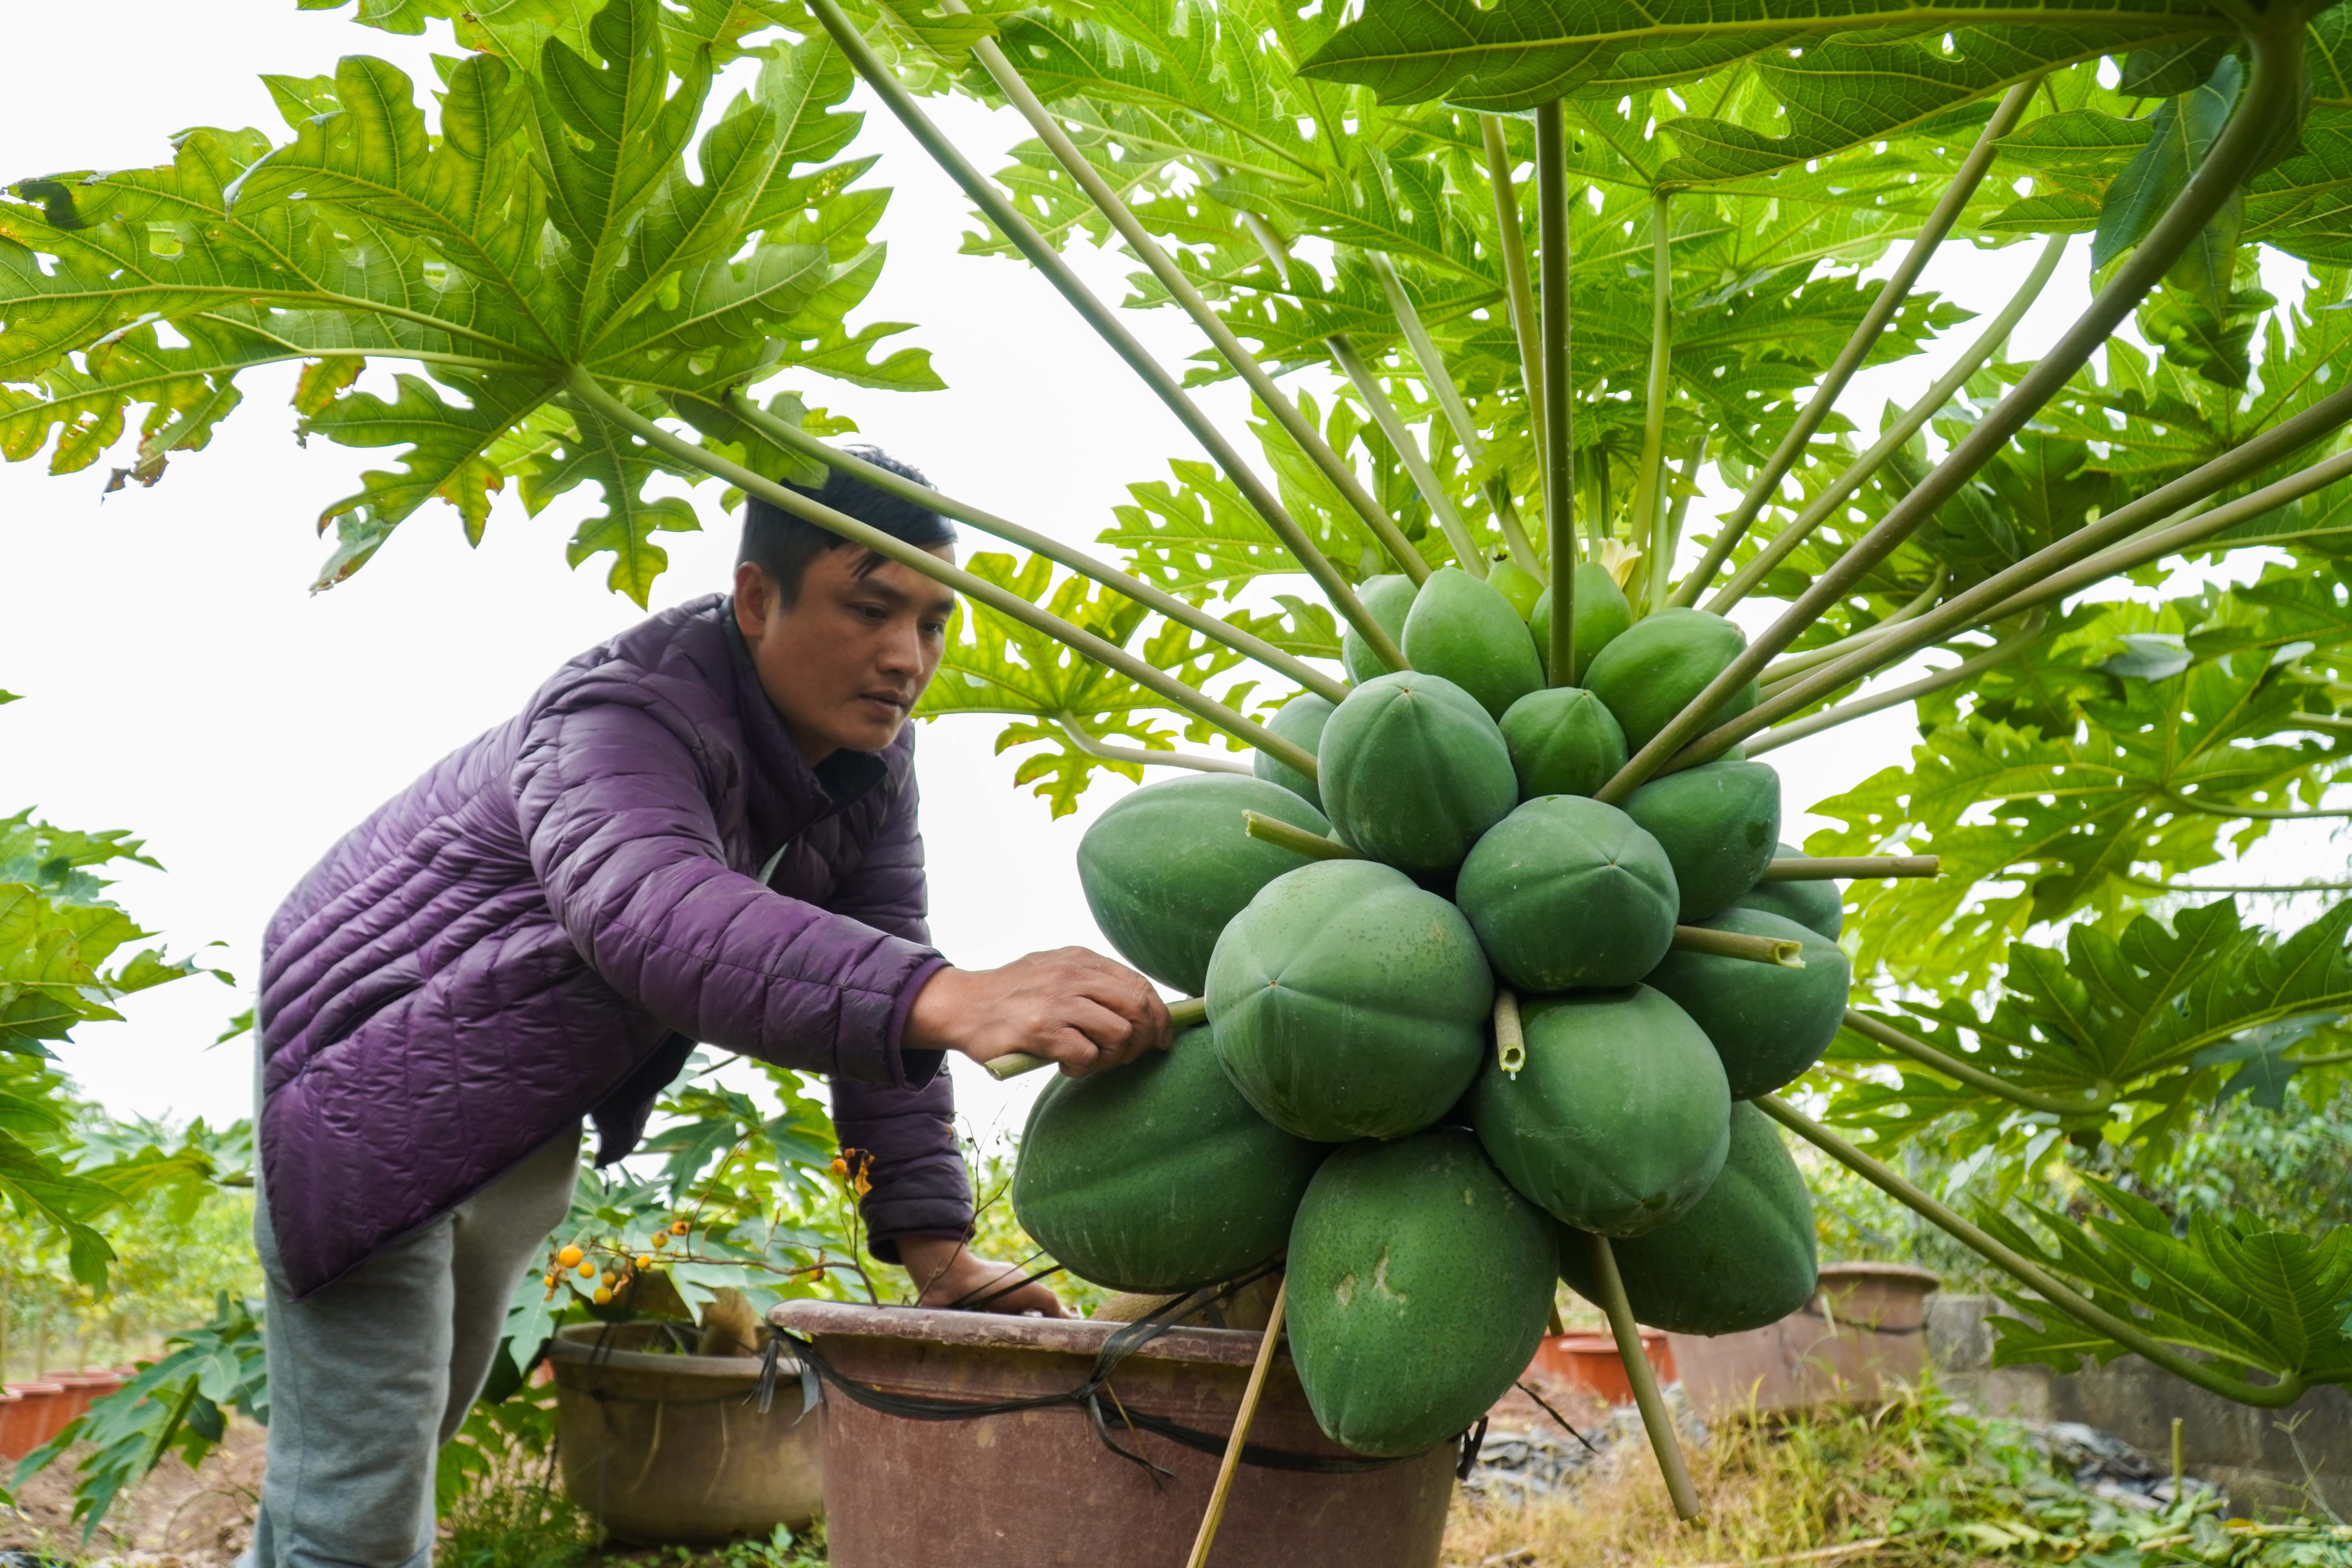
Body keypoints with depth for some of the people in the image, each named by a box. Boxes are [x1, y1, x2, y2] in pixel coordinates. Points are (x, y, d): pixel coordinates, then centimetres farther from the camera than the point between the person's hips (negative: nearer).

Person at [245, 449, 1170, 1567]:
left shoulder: (872, 762, -8)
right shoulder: (623, 716, -33)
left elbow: (876, 985, -11)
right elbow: (651, 910, -54)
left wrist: (936, 1250, -22)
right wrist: (950, 999, -70)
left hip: (527, 1122, 8)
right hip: (375, 1058, -7)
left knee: (423, 1426, 23)